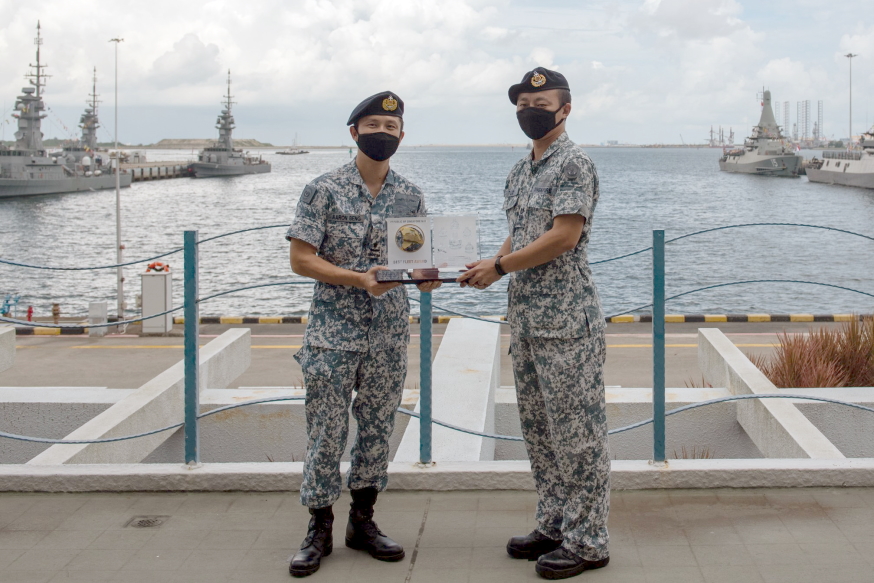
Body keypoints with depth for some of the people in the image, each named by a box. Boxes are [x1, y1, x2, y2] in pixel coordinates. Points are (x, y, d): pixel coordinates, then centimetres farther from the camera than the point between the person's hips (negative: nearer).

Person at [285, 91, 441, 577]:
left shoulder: (411, 196, 6)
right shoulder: (324, 190, -5)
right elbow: (301, 260, -9)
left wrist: (429, 276, -13)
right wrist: (360, 279, -21)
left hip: (390, 332, 4)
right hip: (333, 331, -4)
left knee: (379, 427, 10)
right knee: (326, 432, 0)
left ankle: (363, 521, 24)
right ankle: (320, 530, 12)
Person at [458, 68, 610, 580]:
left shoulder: (574, 165, -11)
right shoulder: (520, 171, 17)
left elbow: (564, 236, -19)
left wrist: (499, 267, -14)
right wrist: (489, 266, 3)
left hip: (567, 321, -9)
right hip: (526, 319, 9)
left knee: (576, 431, -3)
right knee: (540, 428, 15)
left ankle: (587, 541, 5)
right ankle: (554, 525, 26)